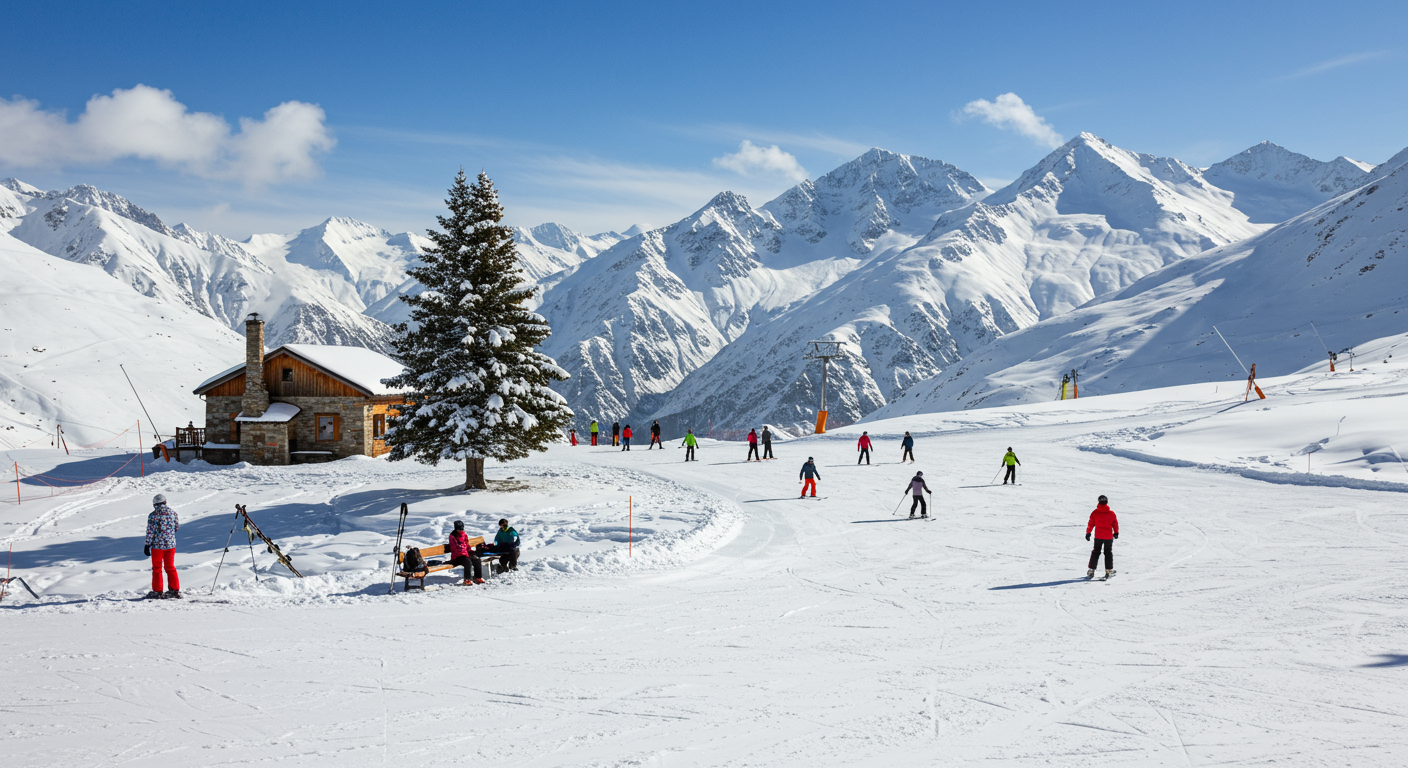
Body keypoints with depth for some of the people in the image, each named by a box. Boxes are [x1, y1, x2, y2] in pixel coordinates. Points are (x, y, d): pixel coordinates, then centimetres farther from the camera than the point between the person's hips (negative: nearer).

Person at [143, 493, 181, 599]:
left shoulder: (153, 515, -10)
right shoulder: (172, 512, 0)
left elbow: (150, 532, -11)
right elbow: (177, 527, 8)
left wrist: (147, 545, -4)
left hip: (157, 545, -3)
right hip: (171, 544, 4)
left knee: (157, 568, 7)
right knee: (170, 567, 14)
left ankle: (157, 592, 9)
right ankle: (175, 589, 13)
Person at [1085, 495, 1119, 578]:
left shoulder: (1095, 513, -6)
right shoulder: (1111, 513, -4)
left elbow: (1091, 524, -2)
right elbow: (1115, 524, 5)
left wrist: (1088, 533, 9)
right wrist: (1116, 533, 21)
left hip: (1098, 536, 0)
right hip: (1109, 536, 0)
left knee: (1095, 552, 10)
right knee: (1108, 553, 12)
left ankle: (1091, 570, 3)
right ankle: (1109, 571, 11)